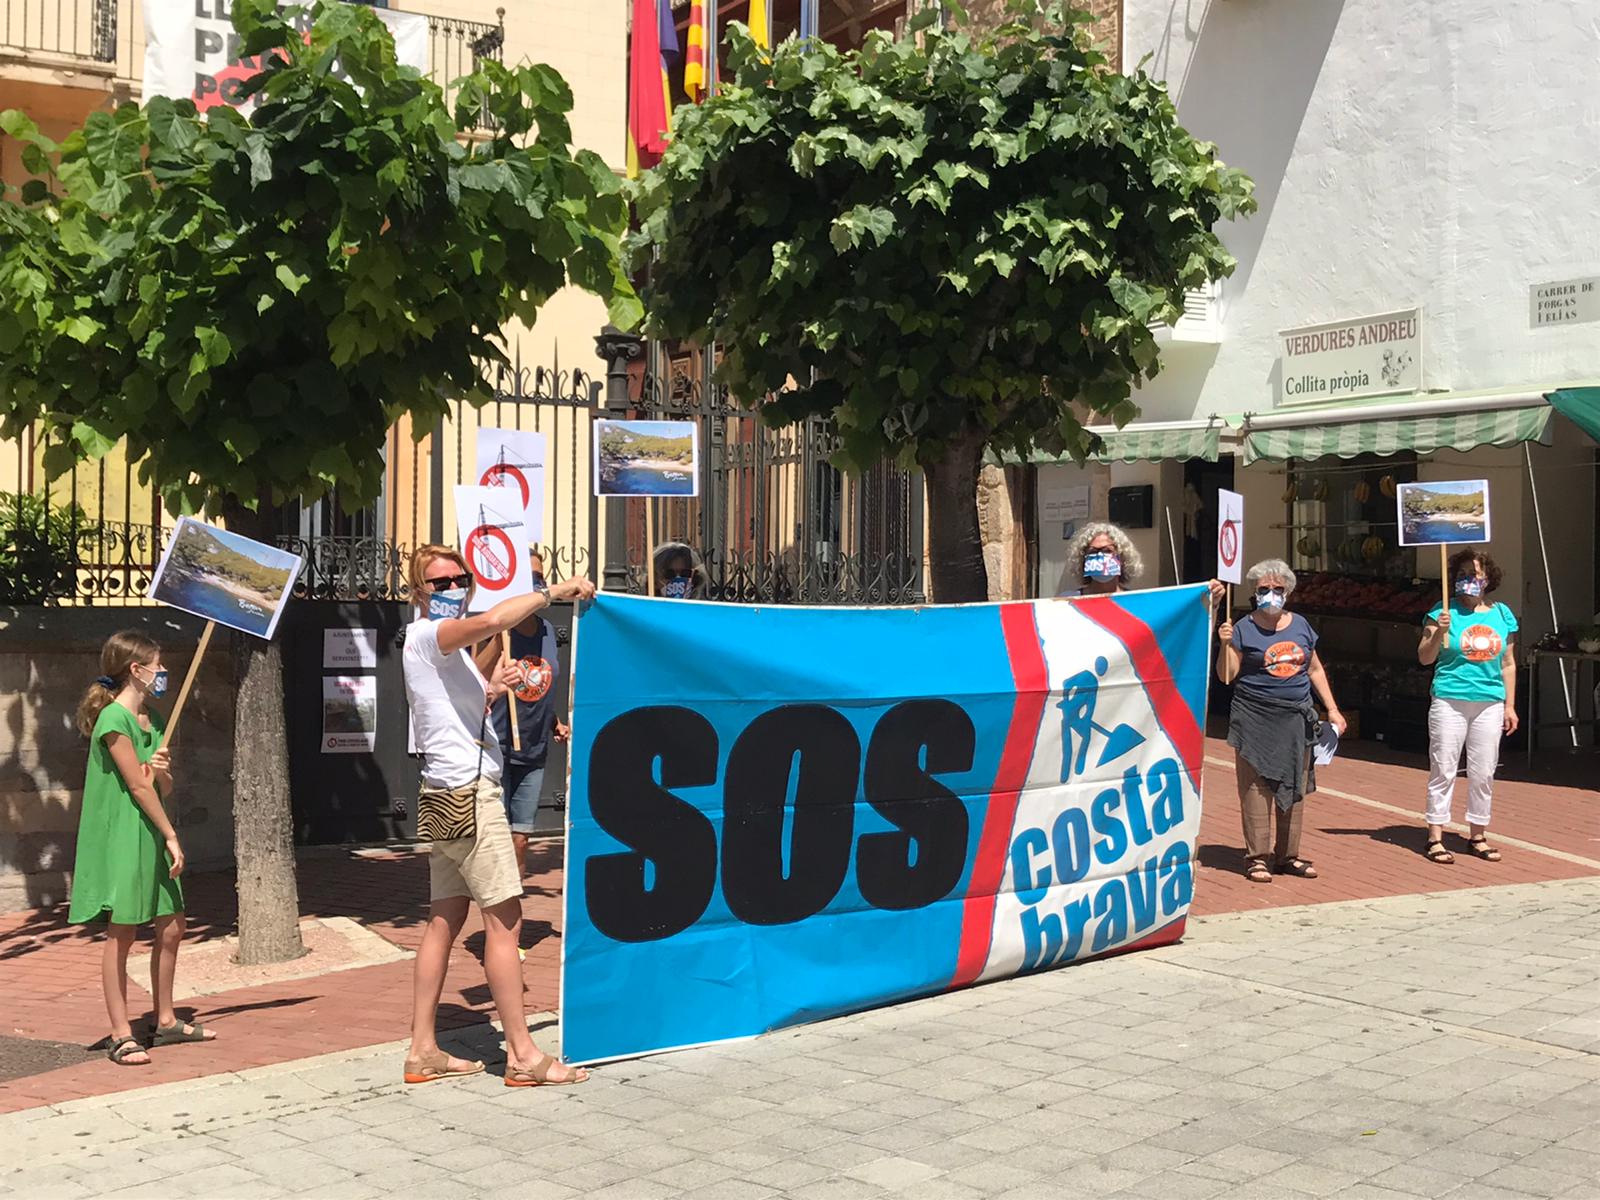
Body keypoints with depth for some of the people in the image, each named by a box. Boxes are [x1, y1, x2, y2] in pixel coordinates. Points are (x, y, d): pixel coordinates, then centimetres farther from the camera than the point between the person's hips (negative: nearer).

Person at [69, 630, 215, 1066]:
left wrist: (163, 771, -7)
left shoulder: (152, 719, 14)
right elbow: (138, 787, -15)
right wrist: (172, 837, -11)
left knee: (171, 926, 12)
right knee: (121, 934, -4)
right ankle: (121, 1036, 2)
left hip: (149, 838, 9)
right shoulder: (114, 719, -14)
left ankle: (165, 1022, 24)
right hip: (121, 837, -9)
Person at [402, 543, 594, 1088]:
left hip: (450, 793, 10)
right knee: (504, 917, -8)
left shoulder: (446, 648, 22)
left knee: (445, 919, 10)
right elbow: (490, 622, -30)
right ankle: (522, 1055, -5)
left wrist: (491, 691, 12)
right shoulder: (426, 635, -9)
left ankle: (423, 1051, 13)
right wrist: (553, 591, -22)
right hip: (468, 792, -10)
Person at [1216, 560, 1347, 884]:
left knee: (1295, 789, 8)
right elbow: (1227, 675, -4)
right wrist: (1226, 645, -19)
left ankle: (1288, 855, 18)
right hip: (1256, 720, -4)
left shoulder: (1300, 626, 11)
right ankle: (1258, 857, 3)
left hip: (1296, 719, 4)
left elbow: (1315, 669, 18)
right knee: (1256, 787, -4)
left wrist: (1332, 709, 14)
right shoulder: (1244, 629, -1)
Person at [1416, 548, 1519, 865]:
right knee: (1444, 770, -1)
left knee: (1483, 773, 8)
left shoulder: (1502, 615, 10)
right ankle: (1435, 838, 4)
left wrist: (1510, 705, 10)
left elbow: (1508, 663, 14)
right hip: (1450, 702, -3)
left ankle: (1478, 836, 19)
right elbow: (1425, 658, -2)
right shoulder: (1444, 612, -1)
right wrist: (1438, 633, -20)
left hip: (1490, 704, 3)